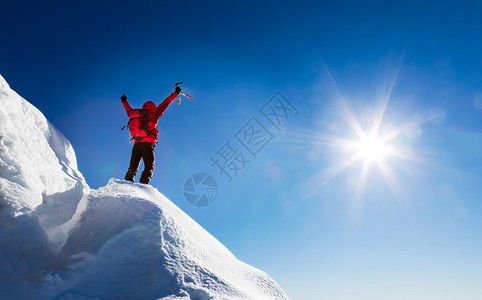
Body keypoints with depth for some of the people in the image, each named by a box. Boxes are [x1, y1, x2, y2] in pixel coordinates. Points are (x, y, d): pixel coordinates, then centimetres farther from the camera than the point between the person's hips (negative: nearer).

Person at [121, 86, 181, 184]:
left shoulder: (134, 115, 18)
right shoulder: (152, 114, 5)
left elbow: (129, 111, 40)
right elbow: (164, 104, 10)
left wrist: (124, 101, 61)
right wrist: (176, 93, 19)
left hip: (136, 144, 5)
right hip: (147, 144, -5)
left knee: (132, 168, 8)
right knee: (149, 168, -5)